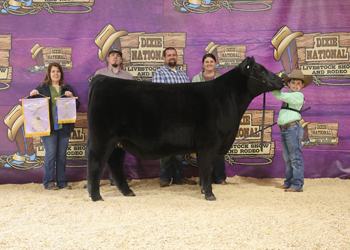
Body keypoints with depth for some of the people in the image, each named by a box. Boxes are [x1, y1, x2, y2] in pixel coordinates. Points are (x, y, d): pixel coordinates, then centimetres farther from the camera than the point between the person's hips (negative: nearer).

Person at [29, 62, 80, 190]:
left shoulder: (67, 88, 14)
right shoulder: (42, 88, 5)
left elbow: (76, 106, 11)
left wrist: (71, 97, -7)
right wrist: (32, 95, -13)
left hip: (64, 126, 3)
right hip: (49, 126, -3)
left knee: (62, 154, 6)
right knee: (50, 153, -5)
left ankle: (62, 182, 13)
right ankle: (48, 182, 5)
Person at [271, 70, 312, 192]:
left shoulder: (298, 95, -9)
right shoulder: (289, 95, 17)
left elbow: (280, 96, -18)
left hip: (293, 128, -9)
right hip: (284, 129, 9)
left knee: (295, 157, -7)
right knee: (287, 158, 15)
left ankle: (297, 185, -6)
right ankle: (289, 182, 23)